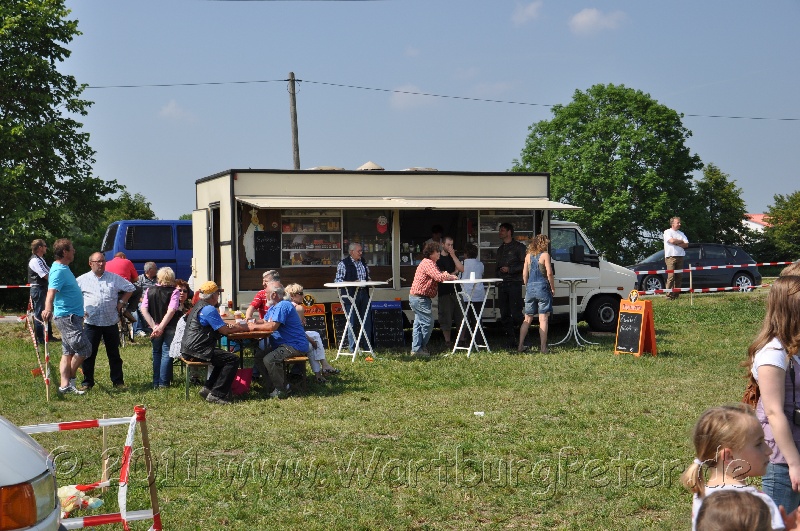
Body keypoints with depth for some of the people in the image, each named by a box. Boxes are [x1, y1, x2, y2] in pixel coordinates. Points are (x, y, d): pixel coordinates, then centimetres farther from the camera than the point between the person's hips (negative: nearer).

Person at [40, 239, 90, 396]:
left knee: (68, 352, 9)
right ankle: (70, 381, 1)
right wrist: (48, 309, -52)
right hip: (67, 317, -10)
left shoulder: (64, 268, 13)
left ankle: (65, 385, 9)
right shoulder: (59, 271, -19)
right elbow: (51, 292, -34)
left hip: (71, 317, 10)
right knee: (84, 349, -9)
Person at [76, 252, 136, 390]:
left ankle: (118, 381, 15)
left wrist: (122, 302, 8)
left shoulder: (114, 278, 8)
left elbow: (130, 288, 18)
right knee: (88, 354, 0)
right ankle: (87, 382, 9)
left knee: (114, 354, 8)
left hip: (111, 323, 1)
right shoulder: (82, 280, 4)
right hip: (91, 323, -1)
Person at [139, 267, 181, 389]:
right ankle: (163, 383, 1)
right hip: (170, 328, -3)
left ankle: (156, 383, 17)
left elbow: (143, 309, -8)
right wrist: (161, 327, -21)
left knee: (156, 353, 16)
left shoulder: (150, 290, 1)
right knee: (166, 354, 4)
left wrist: (154, 326, -11)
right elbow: (171, 311, -21)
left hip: (155, 329, 3)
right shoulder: (174, 291, -10)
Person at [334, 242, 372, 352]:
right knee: (353, 322, -2)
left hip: (364, 294, 6)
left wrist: (369, 281, 5)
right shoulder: (343, 264, -5)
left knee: (367, 321, 6)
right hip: (351, 296, -6)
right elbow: (338, 280, -10)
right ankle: (353, 348, 5)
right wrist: (352, 283, -19)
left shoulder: (363, 262, 16)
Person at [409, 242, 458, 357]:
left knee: (419, 323, 10)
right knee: (428, 322, -7)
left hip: (416, 297, 11)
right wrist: (451, 277, -10)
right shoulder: (428, 263, -15)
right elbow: (439, 277, -25)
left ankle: (416, 348, 10)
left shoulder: (429, 263, 20)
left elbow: (438, 275, 18)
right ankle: (421, 348, 2)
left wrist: (448, 276, 1)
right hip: (420, 298, -11)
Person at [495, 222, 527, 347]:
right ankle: (511, 341, 5)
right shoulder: (500, 249, 24)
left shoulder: (519, 247, 2)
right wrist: (498, 278, 13)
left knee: (516, 313, -13)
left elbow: (524, 264, -6)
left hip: (514, 283, -7)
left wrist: (510, 269, -13)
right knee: (504, 315, 2)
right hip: (502, 284, 7)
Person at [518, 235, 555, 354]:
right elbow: (549, 273, -10)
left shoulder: (528, 256, 9)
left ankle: (520, 345, 9)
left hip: (530, 288, 5)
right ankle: (543, 347, -4)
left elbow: (524, 275, 9)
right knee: (543, 319, -2)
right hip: (542, 287, -5)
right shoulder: (545, 255, -5)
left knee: (527, 319, 11)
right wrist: (553, 288, -1)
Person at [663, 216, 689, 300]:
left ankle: (676, 295, 7)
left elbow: (686, 244, 7)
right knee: (671, 276, -12)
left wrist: (677, 243, -7)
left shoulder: (681, 233, 19)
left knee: (679, 277, 2)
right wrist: (681, 241, 1)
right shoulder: (667, 232, 2)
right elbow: (672, 240, -16)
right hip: (671, 256, -5)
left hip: (680, 256, 5)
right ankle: (669, 295, -12)